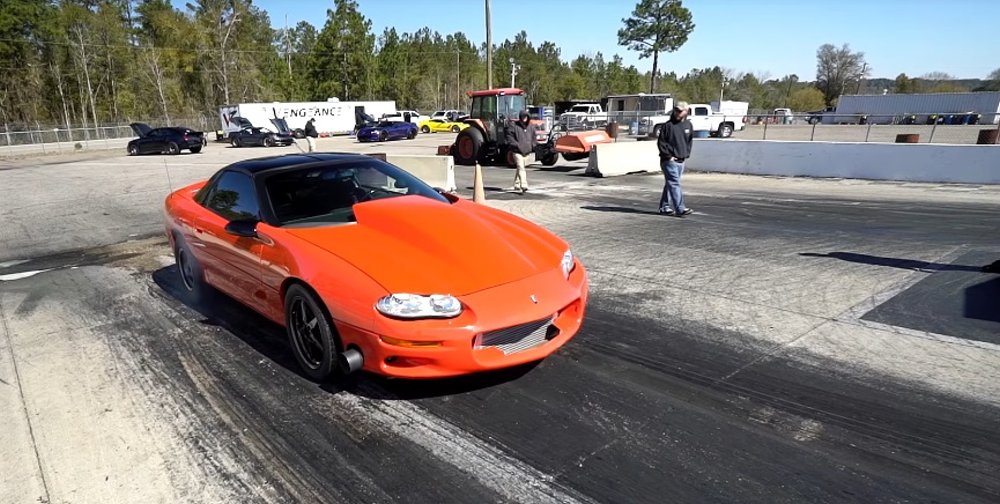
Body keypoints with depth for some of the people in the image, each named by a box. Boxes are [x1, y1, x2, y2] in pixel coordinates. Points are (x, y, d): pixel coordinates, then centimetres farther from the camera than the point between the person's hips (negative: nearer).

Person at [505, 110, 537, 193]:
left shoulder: (531, 126, 11)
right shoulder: (513, 125, -6)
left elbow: (533, 137, 24)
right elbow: (509, 136, -6)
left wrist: (533, 146, 11)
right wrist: (516, 144, -15)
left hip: (527, 151, 6)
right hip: (517, 151, -6)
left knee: (520, 168, 16)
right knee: (521, 168, -17)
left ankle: (516, 185, 29)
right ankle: (524, 186, -24)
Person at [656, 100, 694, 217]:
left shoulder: (688, 125, 9)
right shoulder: (668, 125, -8)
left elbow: (689, 141, 21)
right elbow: (660, 142, -7)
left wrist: (687, 154, 10)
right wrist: (668, 156, -10)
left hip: (681, 160, 6)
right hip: (669, 160, -6)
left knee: (670, 184, 12)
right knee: (675, 184, -11)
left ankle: (664, 207, 20)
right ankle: (680, 209, -15)